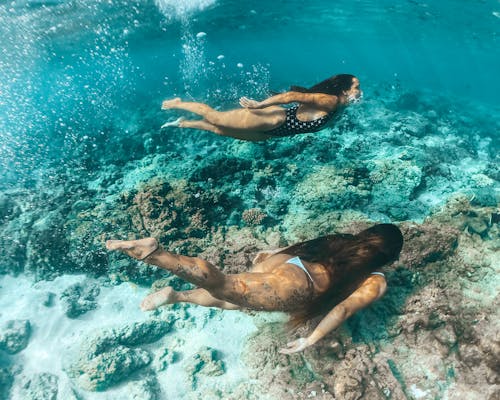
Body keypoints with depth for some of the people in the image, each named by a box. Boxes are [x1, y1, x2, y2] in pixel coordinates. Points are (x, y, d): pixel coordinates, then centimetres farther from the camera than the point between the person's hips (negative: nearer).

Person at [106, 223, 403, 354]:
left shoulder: (347, 241, 29)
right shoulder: (377, 283, 13)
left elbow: (302, 246, 33)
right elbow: (344, 310, -3)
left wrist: (271, 254, 41)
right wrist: (311, 340, -2)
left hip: (281, 262, 6)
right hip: (294, 286, -6)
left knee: (230, 296, 23)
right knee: (223, 287, -20)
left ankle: (176, 296, 3)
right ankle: (154, 253, -34)